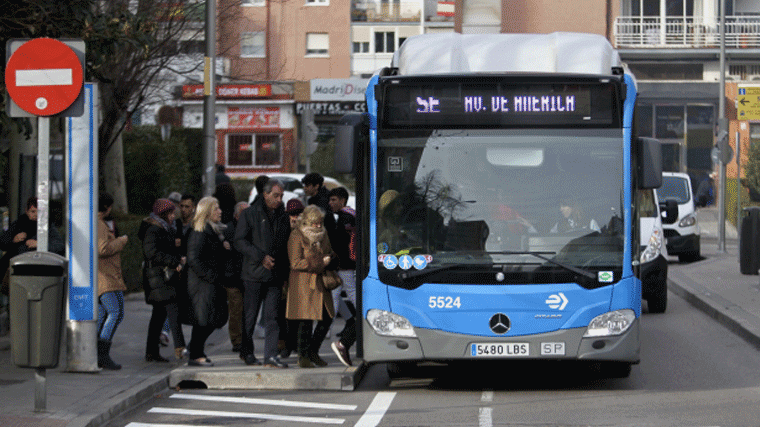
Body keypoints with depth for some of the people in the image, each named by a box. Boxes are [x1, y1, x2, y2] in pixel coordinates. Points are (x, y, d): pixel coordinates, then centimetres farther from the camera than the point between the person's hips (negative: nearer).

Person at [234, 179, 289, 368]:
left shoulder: (282, 216, 12)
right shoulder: (250, 214, -1)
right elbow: (239, 241, -6)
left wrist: (284, 265, 5)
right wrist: (261, 257, -14)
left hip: (275, 274, 3)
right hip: (254, 274, -3)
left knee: (272, 317, -1)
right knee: (250, 315, 5)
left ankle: (271, 355, -3)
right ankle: (246, 351, 19)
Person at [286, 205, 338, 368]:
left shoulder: (323, 234, 13)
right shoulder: (296, 236, -8)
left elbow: (330, 254, 26)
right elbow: (296, 263, -13)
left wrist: (330, 260, 1)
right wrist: (320, 263, -15)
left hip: (320, 281, 7)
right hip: (303, 283, -7)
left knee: (327, 318, 3)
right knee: (306, 319, -7)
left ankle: (313, 352, 19)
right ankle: (303, 356, 4)